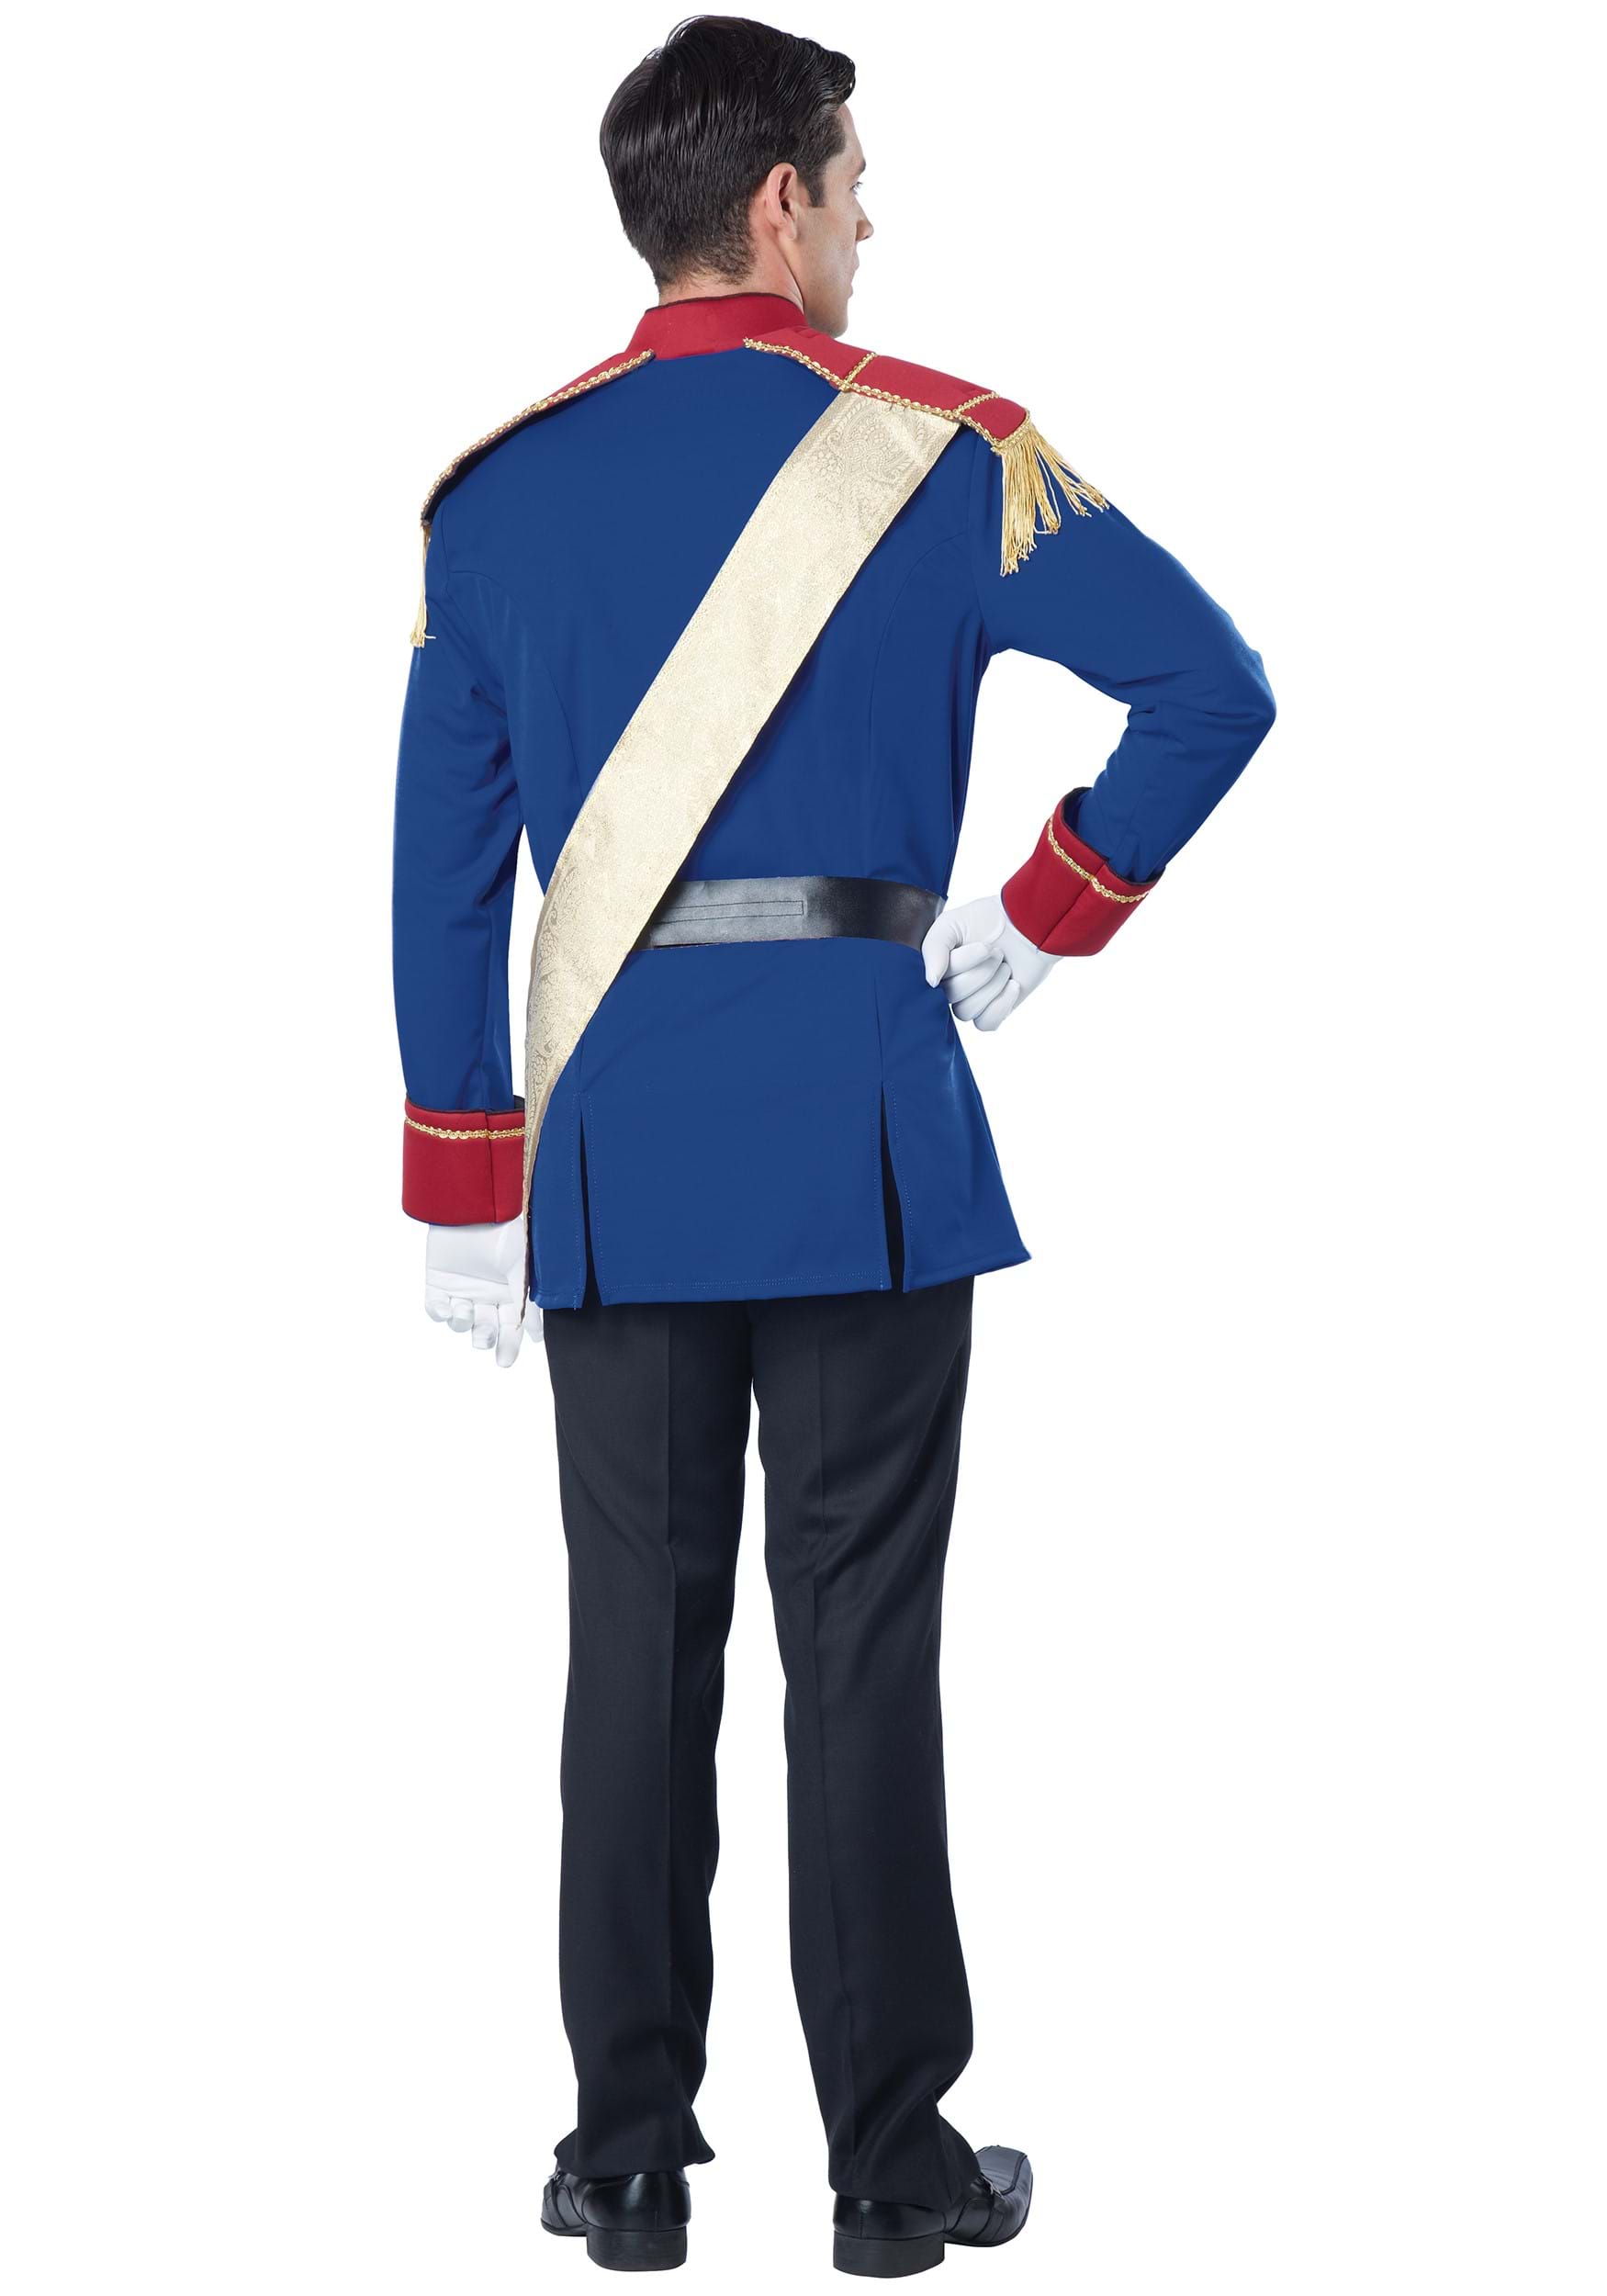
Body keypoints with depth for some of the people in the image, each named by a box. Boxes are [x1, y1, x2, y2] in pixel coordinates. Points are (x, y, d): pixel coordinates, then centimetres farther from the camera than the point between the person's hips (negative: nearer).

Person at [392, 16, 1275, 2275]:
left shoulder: (495, 489, 6)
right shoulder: (934, 453, -3)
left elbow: (443, 861, 6)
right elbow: (1214, 687, -9)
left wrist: (461, 1195, 11)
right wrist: (1051, 914, 3)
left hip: (614, 1152, 3)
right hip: (864, 1135, -3)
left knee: (637, 1638, 10)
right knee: (862, 1643, 3)